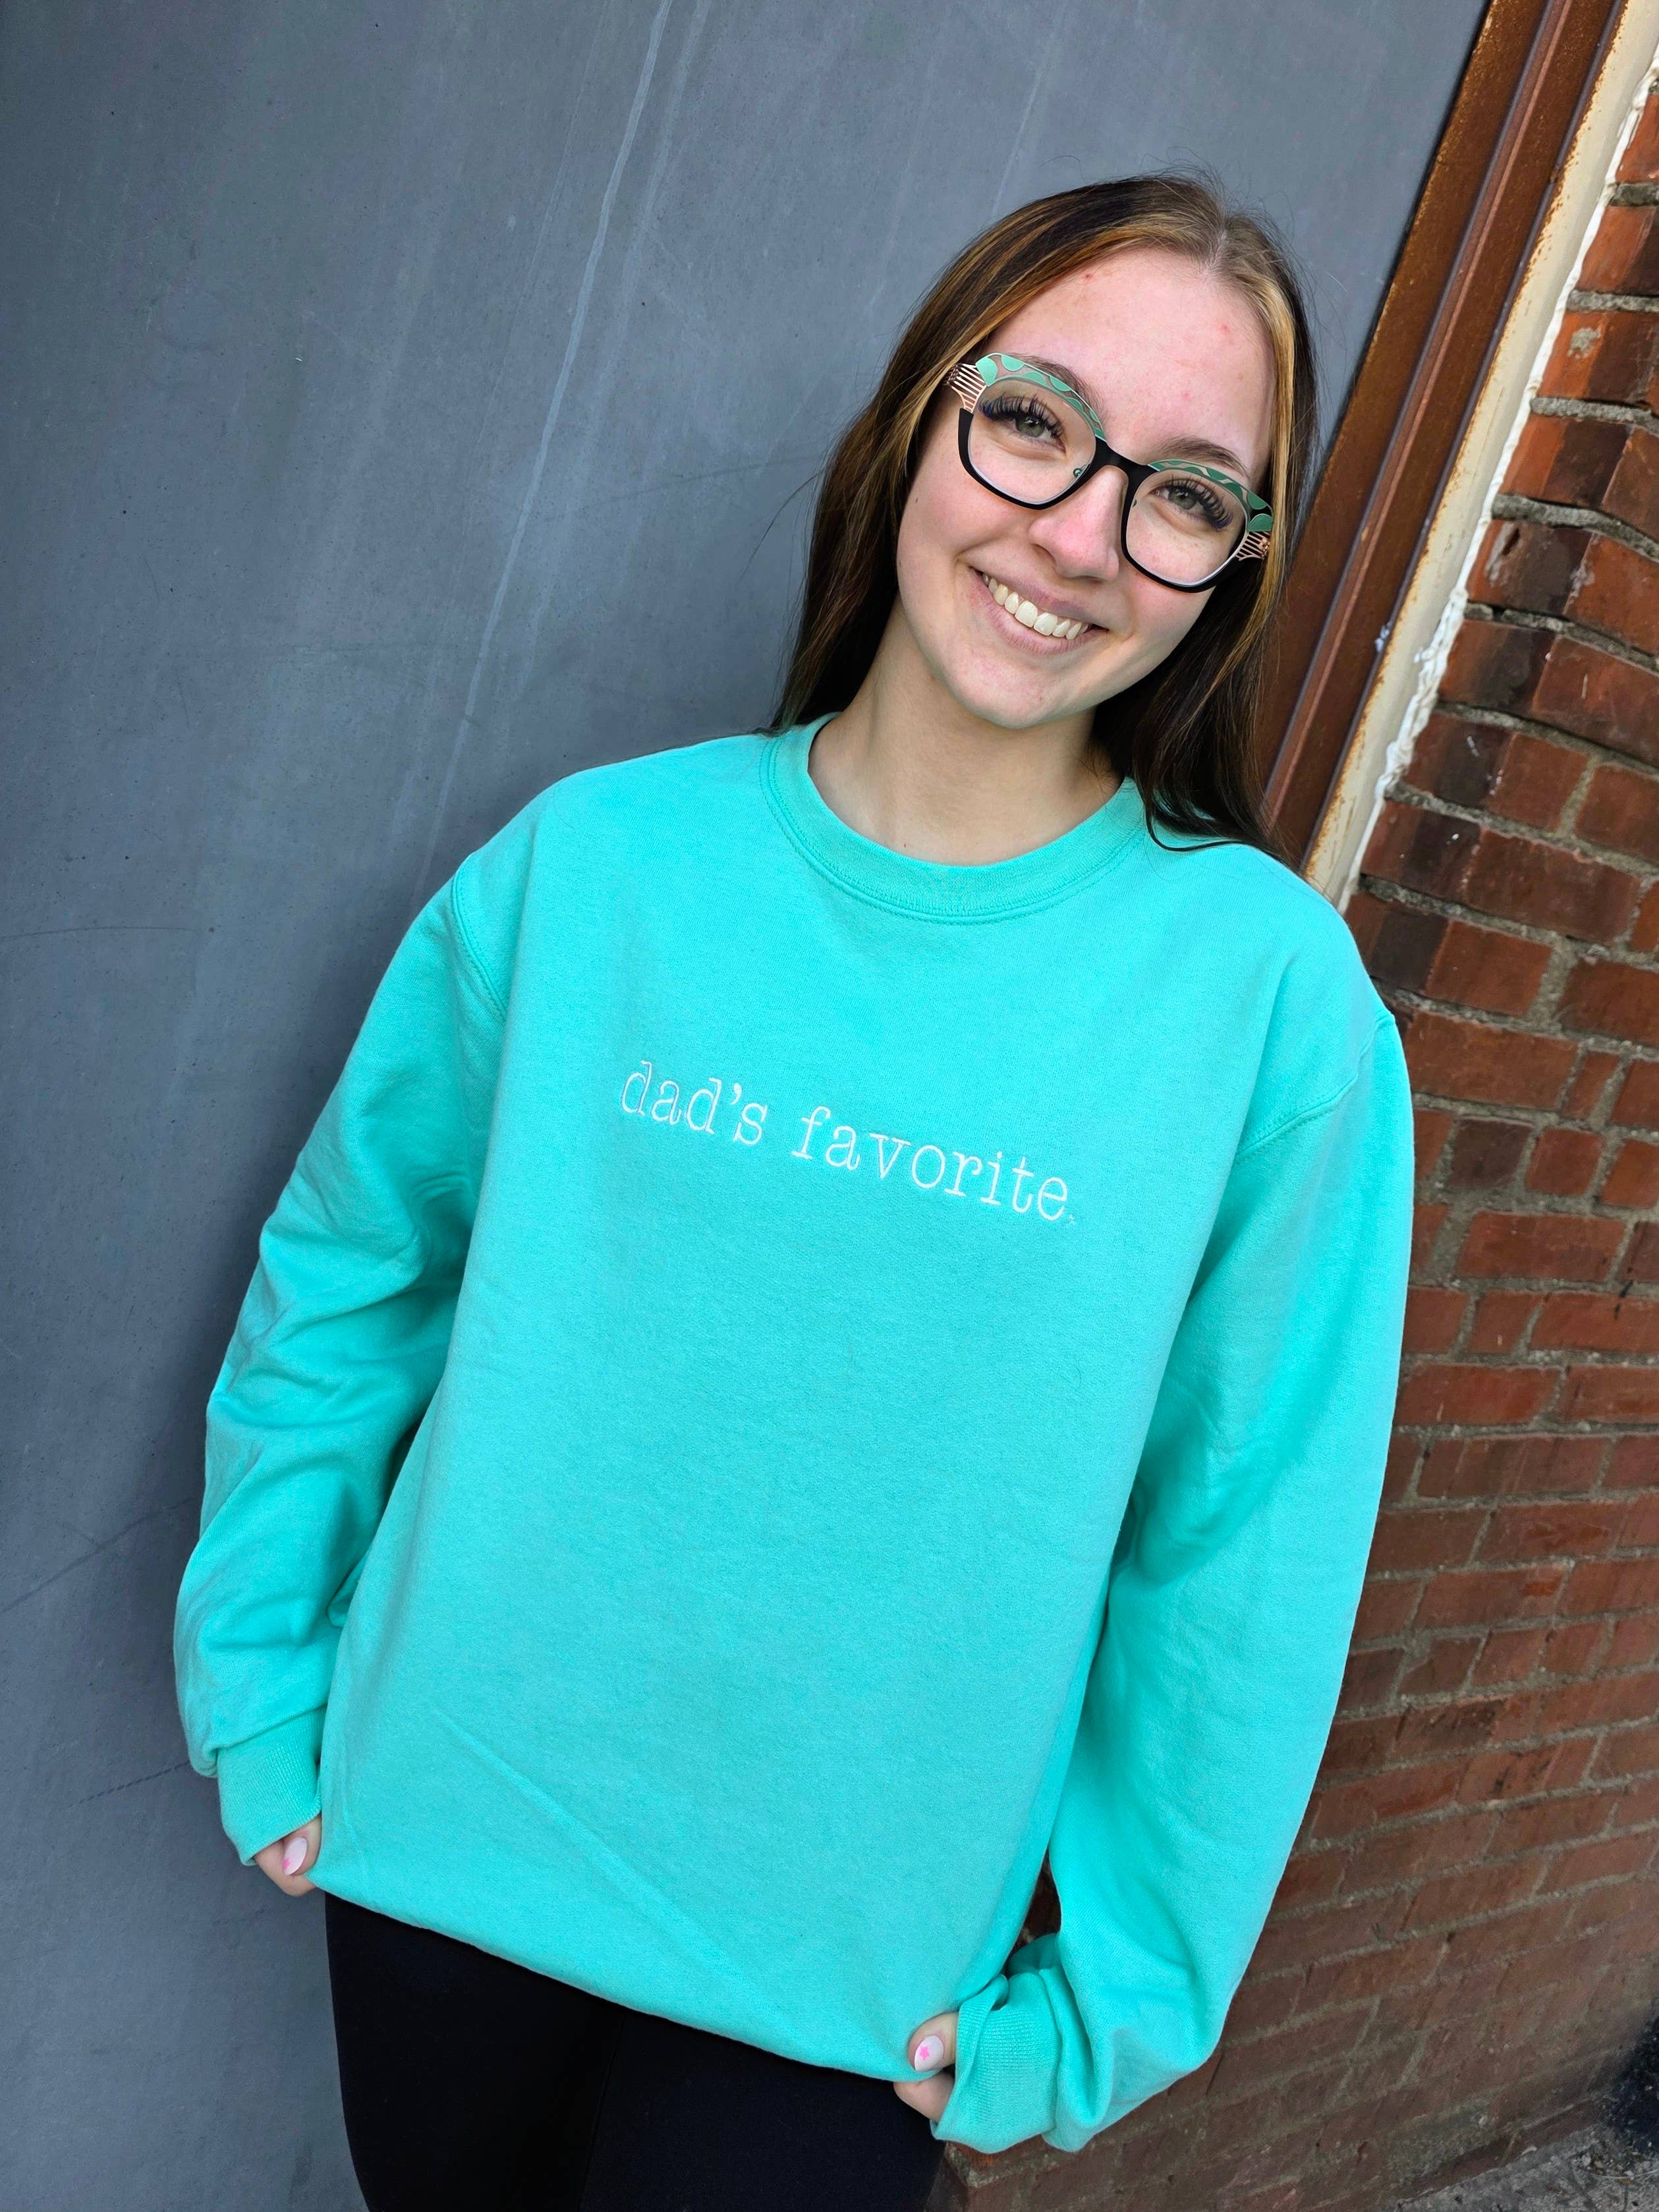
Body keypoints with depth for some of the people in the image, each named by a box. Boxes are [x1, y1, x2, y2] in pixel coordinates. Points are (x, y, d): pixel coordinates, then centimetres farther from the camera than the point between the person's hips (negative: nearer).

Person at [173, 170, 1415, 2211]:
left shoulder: (1272, 995, -14)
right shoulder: (596, 859, -9)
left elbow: (1245, 1562, -8)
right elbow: (341, 1280, 3)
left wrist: (1100, 2007, -3)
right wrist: (263, 1703, 6)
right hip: (442, 1842, 3)